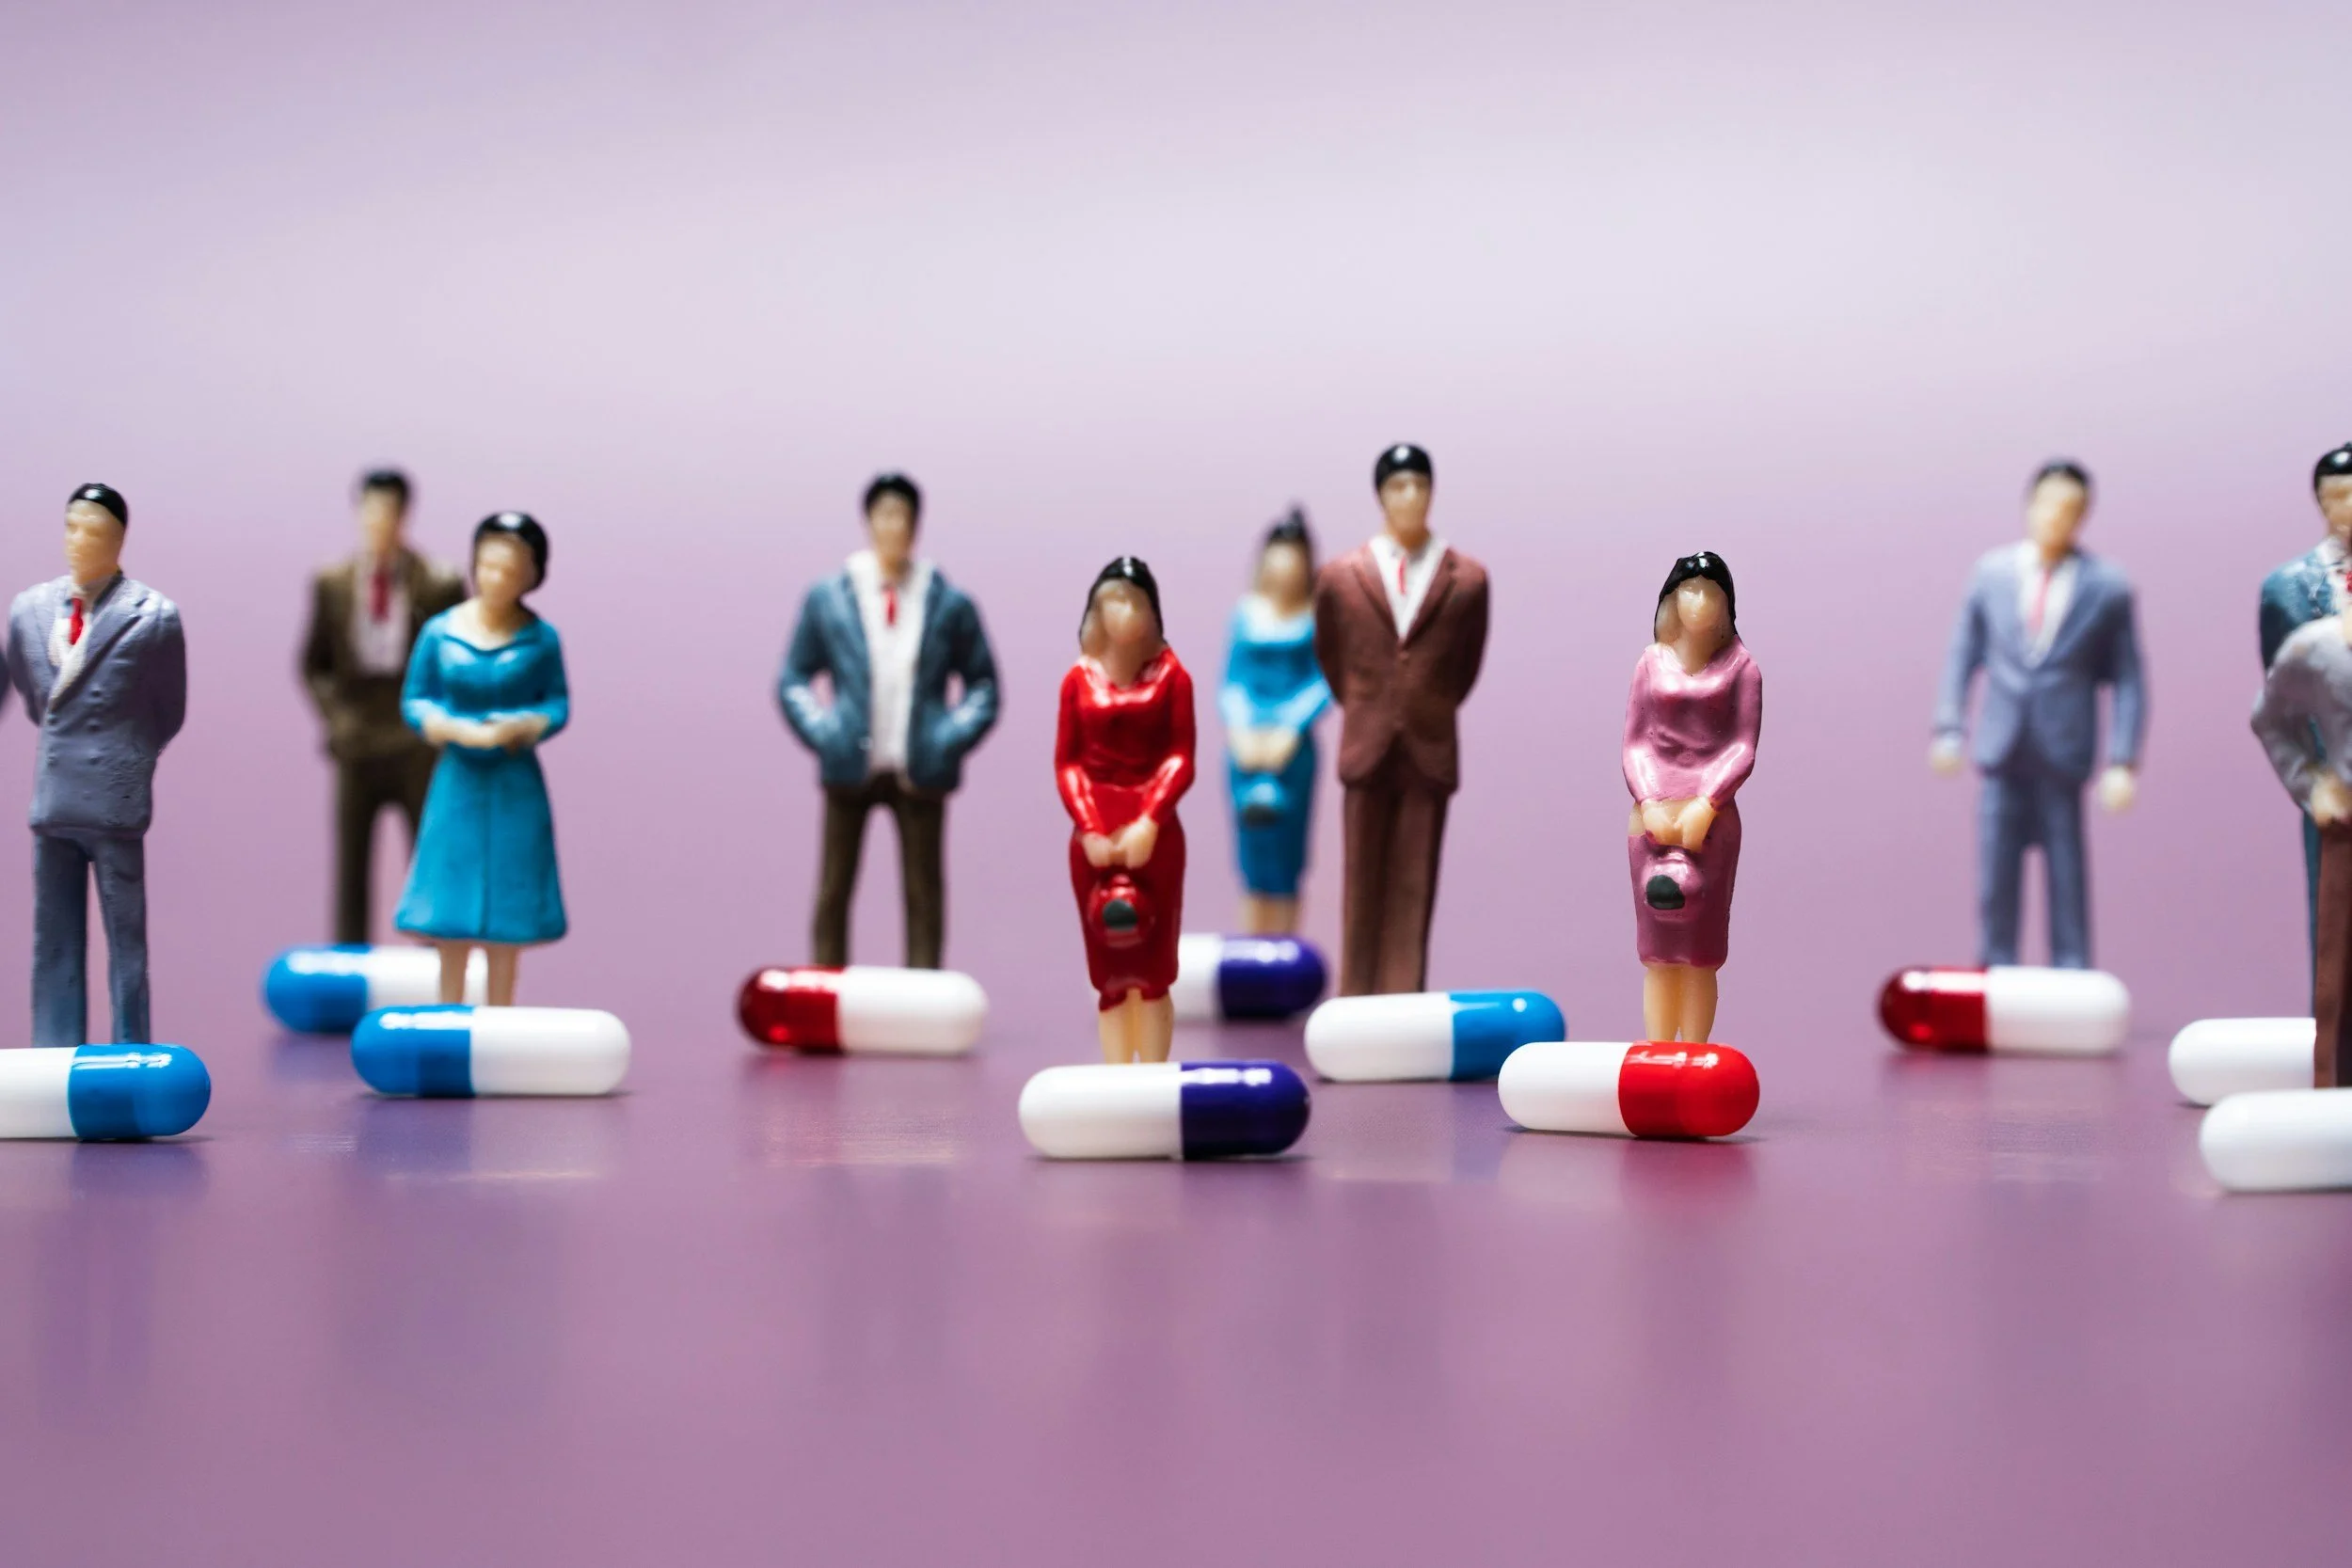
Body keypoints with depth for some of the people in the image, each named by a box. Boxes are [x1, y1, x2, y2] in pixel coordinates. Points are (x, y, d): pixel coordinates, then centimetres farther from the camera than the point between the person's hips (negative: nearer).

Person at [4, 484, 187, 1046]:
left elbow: (168, 713, 4)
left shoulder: (151, 616, -8)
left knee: (125, 941, 2)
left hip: (115, 803, -5)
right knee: (52, 942, 9)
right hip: (52, 799, 5)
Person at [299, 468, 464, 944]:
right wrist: (336, 718, -2)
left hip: (419, 749, -2)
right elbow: (313, 665, 12)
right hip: (357, 749, 2)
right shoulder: (331, 584, 4)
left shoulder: (439, 586, -3)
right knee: (350, 870, 5)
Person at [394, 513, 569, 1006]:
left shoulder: (540, 639, -4)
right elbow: (414, 702, 2)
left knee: (506, 922, 5)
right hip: (458, 781, 0)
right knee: (451, 924, 3)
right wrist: (458, 730, -16)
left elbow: (558, 704, 0)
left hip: (516, 787, 0)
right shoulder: (440, 631, -3)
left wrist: (521, 727, -19)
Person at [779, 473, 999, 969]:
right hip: (851, 769, 0)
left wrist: (948, 743, -4)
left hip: (919, 773, 0)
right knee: (834, 892, 2)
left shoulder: (950, 604, 6)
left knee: (924, 895, 1)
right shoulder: (827, 599, 6)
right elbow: (793, 680, 11)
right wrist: (824, 738, -5)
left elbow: (983, 685, 11)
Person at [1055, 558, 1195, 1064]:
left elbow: (1180, 760, -2)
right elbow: (1067, 763, 3)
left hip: (1154, 833, -1)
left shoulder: (1170, 675, 2)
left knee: (1152, 966, 0)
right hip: (1093, 835, 1)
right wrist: (1090, 830, -9)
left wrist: (1149, 823, -15)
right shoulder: (1079, 679, 5)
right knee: (1108, 971, 2)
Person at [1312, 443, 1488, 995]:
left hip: (1430, 750, -1)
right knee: (1362, 887, 5)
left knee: (1414, 888, 1)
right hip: (1366, 749, 1)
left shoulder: (1467, 579, -1)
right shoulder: (1340, 576, 1)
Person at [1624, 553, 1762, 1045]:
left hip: (1712, 818, -2)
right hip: (1651, 818, 2)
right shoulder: (1652, 662, 10)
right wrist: (1652, 804, -7)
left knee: (1699, 956, -2)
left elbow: (1743, 749, -1)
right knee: (1658, 954, 1)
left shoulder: (1740, 668, 5)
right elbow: (1635, 743, 7)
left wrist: (1704, 806, -13)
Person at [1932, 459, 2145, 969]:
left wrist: (2123, 762, -7)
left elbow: (2127, 681, 1)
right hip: (2002, 753, 2)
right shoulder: (1991, 572, 8)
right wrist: (1949, 729, 2)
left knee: (2068, 877, 1)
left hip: (2063, 754, -2)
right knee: (1996, 879, 4)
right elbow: (1963, 655, 12)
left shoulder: (2107, 587, 1)